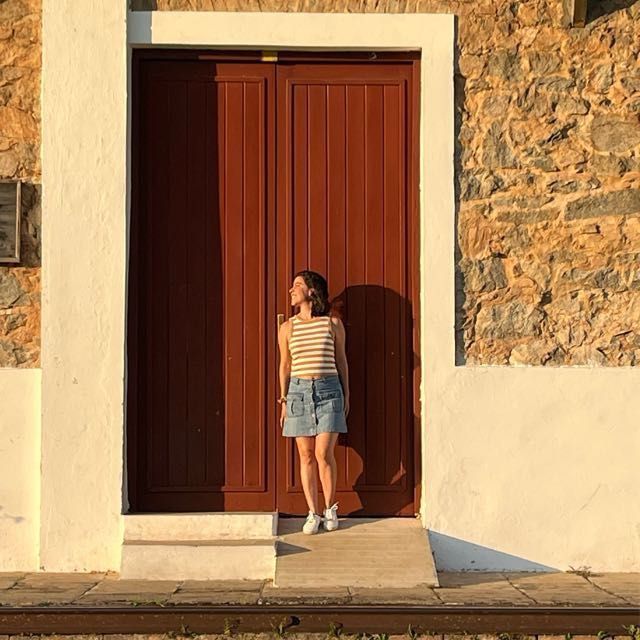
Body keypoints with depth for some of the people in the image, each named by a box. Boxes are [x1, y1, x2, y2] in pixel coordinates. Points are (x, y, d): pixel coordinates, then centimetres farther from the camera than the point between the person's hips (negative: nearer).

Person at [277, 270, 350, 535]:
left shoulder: (333, 323, 3)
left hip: (328, 389, -2)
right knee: (306, 455, 2)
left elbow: (341, 360, 9)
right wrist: (284, 400, 9)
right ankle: (313, 513, 10)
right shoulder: (287, 327, 7)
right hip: (299, 391, 2)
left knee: (323, 454, -6)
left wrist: (346, 394, 9)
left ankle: (330, 509, 12)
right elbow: (285, 365, 12)